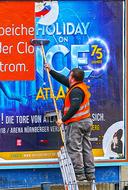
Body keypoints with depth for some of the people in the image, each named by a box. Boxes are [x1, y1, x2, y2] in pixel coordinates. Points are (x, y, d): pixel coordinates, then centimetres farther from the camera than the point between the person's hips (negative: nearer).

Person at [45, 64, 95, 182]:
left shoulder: (76, 90, -16)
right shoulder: (82, 86, 14)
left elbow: (75, 107, -26)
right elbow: (63, 79, 24)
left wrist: (63, 119, -21)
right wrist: (51, 71, 28)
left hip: (76, 123, -10)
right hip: (86, 121, 10)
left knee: (74, 149, -6)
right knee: (87, 149, 10)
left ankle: (80, 176, -9)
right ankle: (90, 176, 11)